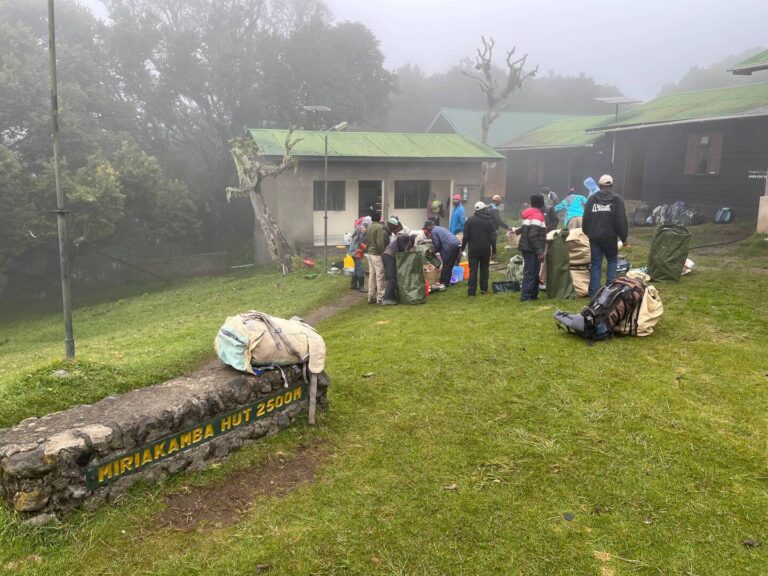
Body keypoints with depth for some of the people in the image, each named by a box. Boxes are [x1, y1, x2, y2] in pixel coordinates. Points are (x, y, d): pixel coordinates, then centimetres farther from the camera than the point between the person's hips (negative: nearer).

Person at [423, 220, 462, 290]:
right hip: (458, 245, 9)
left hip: (451, 247, -9)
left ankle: (443, 284, -4)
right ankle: (447, 282, 21)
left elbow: (437, 245, -5)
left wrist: (433, 251, 14)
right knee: (450, 266, 15)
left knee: (446, 267, -3)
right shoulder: (440, 228, 28)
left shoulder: (433, 231, -1)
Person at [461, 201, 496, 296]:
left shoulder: (470, 219, -7)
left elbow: (466, 236, -7)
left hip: (473, 249, -2)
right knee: (484, 268, 14)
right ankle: (484, 289, 16)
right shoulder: (489, 220, -2)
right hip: (485, 249, 2)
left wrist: (462, 247, 2)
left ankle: (471, 291, -4)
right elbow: (493, 236, -2)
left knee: (473, 269, 0)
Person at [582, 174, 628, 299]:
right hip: (610, 237, -2)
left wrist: (587, 233, 18)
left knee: (595, 264, 6)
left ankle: (594, 293, 3)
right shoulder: (616, 199, -4)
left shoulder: (592, 198, 4)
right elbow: (621, 220, -5)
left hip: (594, 237, 2)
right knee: (612, 260, 17)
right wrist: (623, 237, 2)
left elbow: (585, 219, 6)